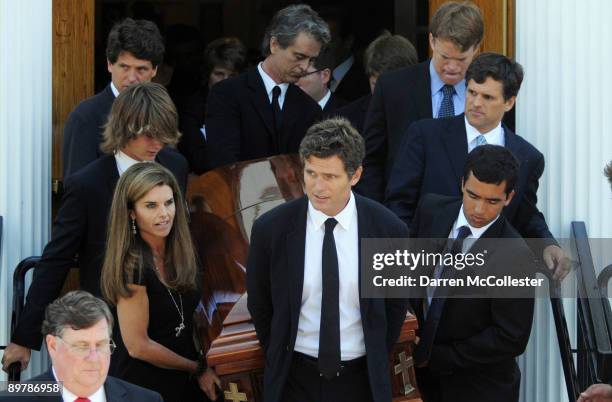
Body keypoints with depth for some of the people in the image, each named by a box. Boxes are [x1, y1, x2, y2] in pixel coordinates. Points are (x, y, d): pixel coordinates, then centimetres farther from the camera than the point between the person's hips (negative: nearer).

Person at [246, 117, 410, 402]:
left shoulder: (388, 229, -11)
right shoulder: (270, 229, -12)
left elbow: (395, 306, 4)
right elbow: (259, 305, 2)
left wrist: (376, 364, 6)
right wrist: (281, 362, 7)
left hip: (360, 378, 0)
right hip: (295, 378, 0)